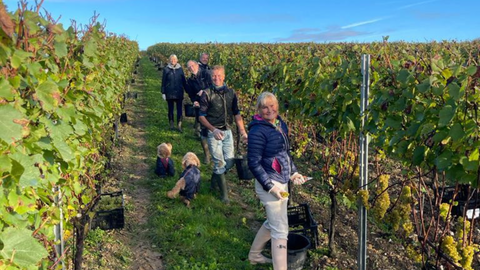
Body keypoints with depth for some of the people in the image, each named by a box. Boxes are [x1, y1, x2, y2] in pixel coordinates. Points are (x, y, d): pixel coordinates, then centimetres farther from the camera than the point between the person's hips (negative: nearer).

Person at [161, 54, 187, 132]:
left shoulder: (180, 69, 4)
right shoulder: (166, 69, 0)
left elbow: (184, 81, 7)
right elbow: (163, 82, 2)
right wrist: (163, 93, -2)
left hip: (179, 93, 1)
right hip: (170, 93, -1)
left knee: (179, 109, -3)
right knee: (170, 109, 8)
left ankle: (179, 125, -3)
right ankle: (171, 124, 18)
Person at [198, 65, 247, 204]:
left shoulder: (231, 93, 5)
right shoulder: (207, 94, -8)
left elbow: (237, 114, 7)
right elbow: (201, 116, -9)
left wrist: (243, 131, -2)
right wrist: (213, 130, -22)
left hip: (227, 131, 5)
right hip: (213, 132, -4)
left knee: (229, 162, 7)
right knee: (220, 163, -4)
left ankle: (214, 180, 35)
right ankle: (224, 193, 11)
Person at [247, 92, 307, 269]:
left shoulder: (281, 124, 7)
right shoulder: (258, 131, -19)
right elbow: (254, 163, -19)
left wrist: (293, 172, 10)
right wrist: (271, 186, -21)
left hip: (282, 182, 9)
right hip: (269, 184, -9)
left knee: (272, 223, 22)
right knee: (280, 229, -2)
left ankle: (254, 255, 42)